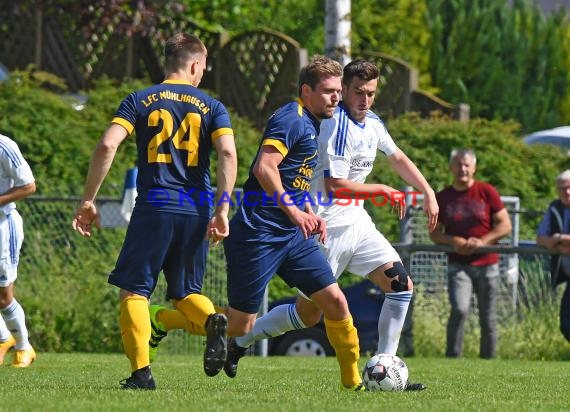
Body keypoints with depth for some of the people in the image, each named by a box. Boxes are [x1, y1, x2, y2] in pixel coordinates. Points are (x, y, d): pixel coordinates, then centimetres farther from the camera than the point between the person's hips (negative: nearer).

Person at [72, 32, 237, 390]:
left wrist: (88, 201, 0)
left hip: (154, 207, -2)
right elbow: (228, 152, -7)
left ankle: (142, 371, -11)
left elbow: (107, 146, -5)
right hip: (196, 211, 2)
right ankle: (212, 320, -17)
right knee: (186, 293, 16)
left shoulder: (140, 100, 7)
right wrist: (223, 208, -7)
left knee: (134, 291, 4)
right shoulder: (212, 106, 9)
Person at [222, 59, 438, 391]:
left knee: (402, 286, -6)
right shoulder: (337, 125, -19)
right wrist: (384, 190, -12)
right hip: (330, 225, -8)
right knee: (309, 313, -3)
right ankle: (239, 339, 16)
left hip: (357, 222, 8)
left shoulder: (372, 123, 9)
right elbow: (336, 185, -23)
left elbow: (398, 158, 28)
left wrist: (429, 193, 23)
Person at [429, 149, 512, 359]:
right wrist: (452, 241, -12)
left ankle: (488, 358, 14)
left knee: (488, 318, 5)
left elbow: (505, 225, -1)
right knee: (460, 309, -20)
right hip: (458, 265, 0)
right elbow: (434, 232, 9)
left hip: (486, 264, 0)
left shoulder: (487, 192, 0)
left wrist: (482, 241, -16)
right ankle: (452, 357, -13)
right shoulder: (443, 197, 4)